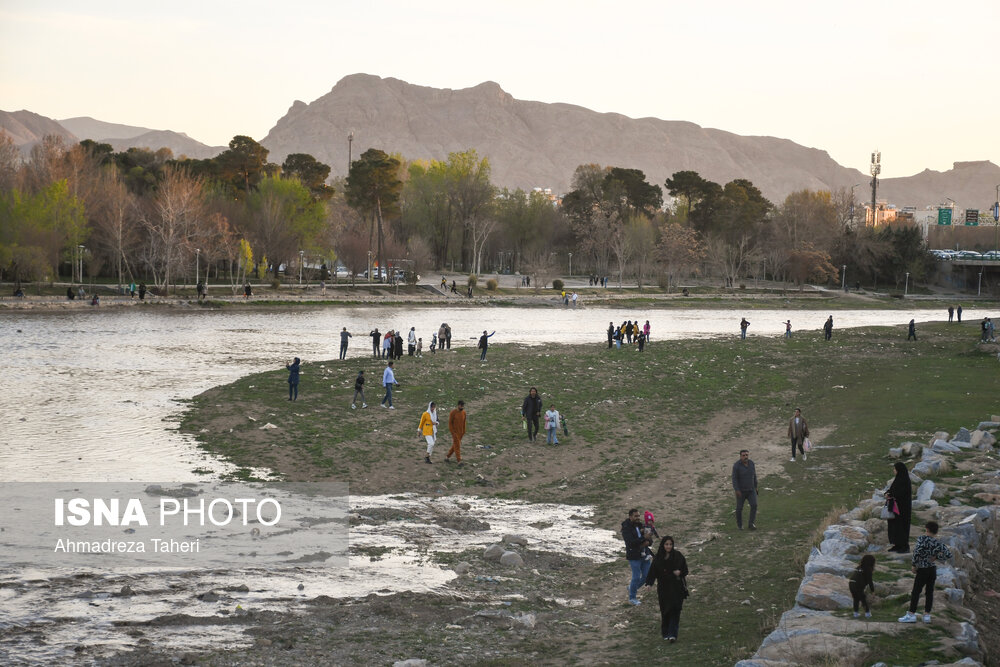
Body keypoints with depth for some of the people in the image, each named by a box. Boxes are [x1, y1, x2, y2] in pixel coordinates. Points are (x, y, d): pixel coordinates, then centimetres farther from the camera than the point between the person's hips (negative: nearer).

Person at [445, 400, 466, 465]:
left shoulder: (463, 412, 3)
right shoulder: (453, 413, -14)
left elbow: (464, 422, 11)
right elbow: (450, 423, -10)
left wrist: (464, 432, 10)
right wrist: (452, 432, -14)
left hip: (460, 432, 6)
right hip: (455, 432, -6)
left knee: (455, 445, 12)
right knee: (457, 446, -8)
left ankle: (447, 456, 27)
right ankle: (459, 461, -7)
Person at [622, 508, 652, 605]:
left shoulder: (640, 525, 7)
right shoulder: (626, 528, -13)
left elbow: (650, 540, 8)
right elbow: (630, 542, -27)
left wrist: (648, 542, -16)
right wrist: (644, 538, -24)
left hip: (644, 555, 7)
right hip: (634, 556, -7)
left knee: (647, 575, 9)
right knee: (636, 577, -5)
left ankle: (632, 587, 34)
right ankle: (632, 598, 12)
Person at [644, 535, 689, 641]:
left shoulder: (678, 556, -2)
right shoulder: (657, 558, 1)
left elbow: (685, 570, 3)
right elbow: (652, 572, -3)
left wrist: (679, 572, -19)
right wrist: (649, 584, -18)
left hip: (676, 588, -1)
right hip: (663, 589, 1)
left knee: (675, 610, -10)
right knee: (665, 612, 4)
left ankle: (672, 634, -14)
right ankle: (665, 633, 18)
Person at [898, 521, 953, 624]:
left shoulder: (922, 538, -13)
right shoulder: (938, 543, 2)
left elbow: (917, 551, -24)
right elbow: (948, 554, 3)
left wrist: (914, 565, -13)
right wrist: (936, 557, 3)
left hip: (922, 570, -5)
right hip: (933, 569, 5)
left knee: (915, 592, 0)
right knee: (929, 592, 9)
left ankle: (911, 614, 0)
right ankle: (927, 615, 10)